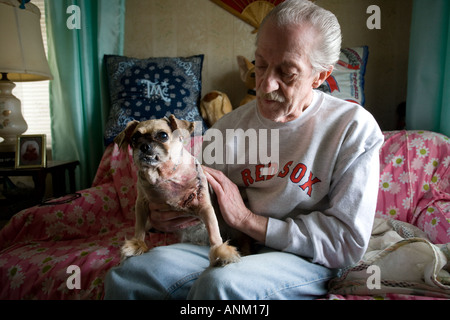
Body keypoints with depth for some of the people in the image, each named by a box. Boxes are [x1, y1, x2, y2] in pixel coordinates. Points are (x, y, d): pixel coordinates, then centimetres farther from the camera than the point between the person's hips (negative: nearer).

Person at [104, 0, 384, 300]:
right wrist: (169, 214, -11)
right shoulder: (230, 125, 2)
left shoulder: (354, 128, -11)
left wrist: (247, 219, -18)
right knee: (126, 274, -16)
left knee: (221, 282, -33)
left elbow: (350, 243, -14)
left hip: (305, 261, -3)